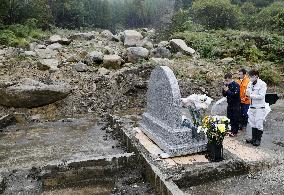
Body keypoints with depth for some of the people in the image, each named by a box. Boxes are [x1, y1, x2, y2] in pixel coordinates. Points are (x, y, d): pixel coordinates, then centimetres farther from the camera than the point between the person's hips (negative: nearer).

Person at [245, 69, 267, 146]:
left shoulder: (262, 84, -14)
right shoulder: (250, 83, 6)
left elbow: (261, 96, -21)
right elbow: (248, 91, 18)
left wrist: (251, 95, -21)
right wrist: (247, 94, -5)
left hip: (259, 108, -7)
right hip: (252, 107, 7)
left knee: (259, 124, 1)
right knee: (253, 124, 15)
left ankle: (258, 139, 13)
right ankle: (253, 138, 27)